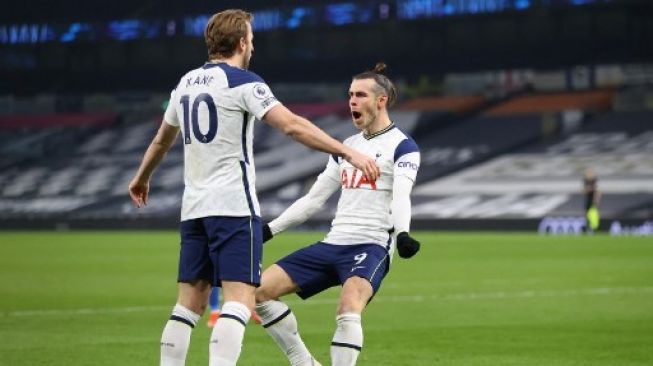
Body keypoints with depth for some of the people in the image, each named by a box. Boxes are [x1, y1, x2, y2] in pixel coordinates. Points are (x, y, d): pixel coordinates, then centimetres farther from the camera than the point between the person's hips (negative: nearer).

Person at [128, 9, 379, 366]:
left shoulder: (186, 82, 15)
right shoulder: (242, 81, -7)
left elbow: (162, 139, 30)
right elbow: (292, 126, -18)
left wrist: (141, 178, 47)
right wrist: (348, 153, -19)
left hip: (193, 209, 7)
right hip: (234, 207, -7)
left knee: (190, 303, 10)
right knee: (240, 300, -12)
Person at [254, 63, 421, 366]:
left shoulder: (402, 146, -1)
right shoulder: (346, 147, 20)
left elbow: (401, 196, -17)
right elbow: (314, 198, 24)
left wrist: (402, 234, -36)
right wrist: (269, 230, 19)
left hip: (371, 246, -7)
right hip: (333, 243, 7)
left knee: (348, 310, -35)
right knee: (260, 291, -3)